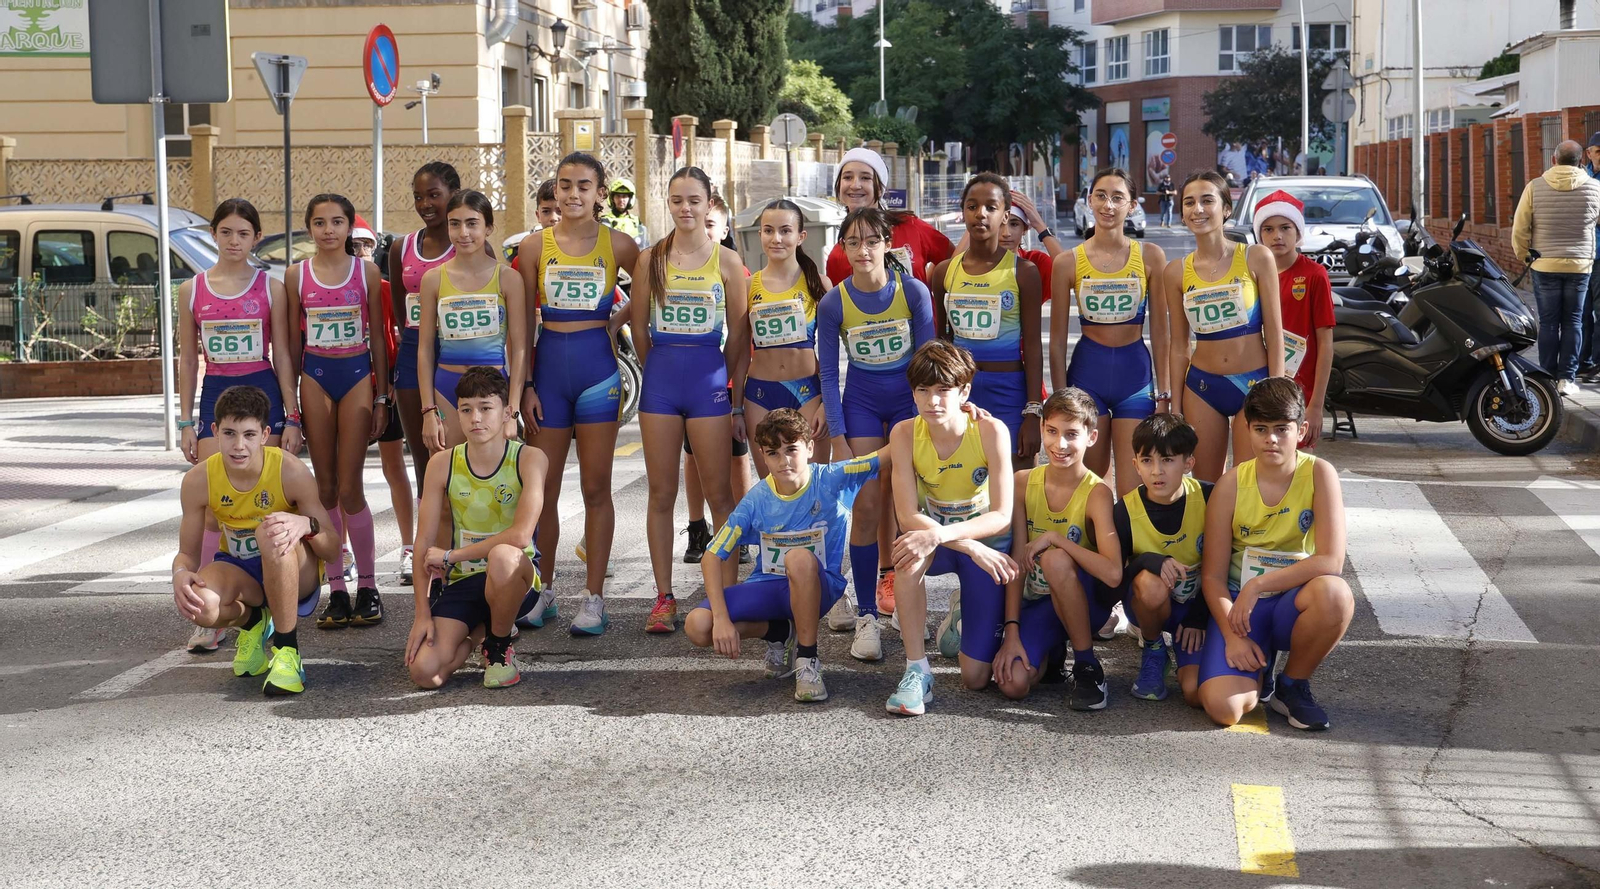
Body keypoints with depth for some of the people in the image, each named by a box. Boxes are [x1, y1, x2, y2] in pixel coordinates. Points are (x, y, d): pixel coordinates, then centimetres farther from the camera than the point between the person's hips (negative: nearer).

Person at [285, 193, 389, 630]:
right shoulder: (297, 275, 4)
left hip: (357, 375, -2)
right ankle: (336, 591, 8)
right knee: (325, 487, 2)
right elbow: (292, 340, 8)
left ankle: (367, 588, 5)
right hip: (315, 377, 2)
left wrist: (381, 397, 2)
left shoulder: (367, 271, 2)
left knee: (349, 488, -6)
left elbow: (377, 336, 4)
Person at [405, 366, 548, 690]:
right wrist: (423, 614, -8)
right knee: (424, 672, -19)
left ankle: (499, 645, -10)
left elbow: (520, 535, -24)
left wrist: (450, 556, -19)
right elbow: (424, 544, -1)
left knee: (501, 555, -41)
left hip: (516, 578, -3)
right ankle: (482, 628, 16)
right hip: (462, 582, 3)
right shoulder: (442, 464, -2)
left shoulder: (529, 459, -11)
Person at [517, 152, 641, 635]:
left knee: (596, 488, 1)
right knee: (542, 487, 6)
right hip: (549, 366, 2)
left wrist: (614, 322, -1)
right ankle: (543, 591, 19)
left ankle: (593, 597, 7)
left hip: (598, 368, -1)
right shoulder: (535, 246, 2)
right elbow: (524, 322, 4)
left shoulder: (618, 245, -1)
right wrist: (525, 386, 0)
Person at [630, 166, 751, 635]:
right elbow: (639, 327, 11)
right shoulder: (650, 259, 4)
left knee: (718, 493, 0)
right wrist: (661, 372, 13)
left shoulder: (727, 261, 1)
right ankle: (664, 596, 10)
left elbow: (738, 334, 3)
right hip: (660, 377, 2)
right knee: (661, 493, 4)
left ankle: (728, 593, 6)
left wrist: (737, 398, 2)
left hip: (710, 377, -2)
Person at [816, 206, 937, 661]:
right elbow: (828, 372, -4)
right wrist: (838, 437, -7)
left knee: (902, 503, -2)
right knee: (865, 507, -6)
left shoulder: (913, 291, -14)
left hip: (908, 398, 0)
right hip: (861, 402, 0)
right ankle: (866, 617, -4)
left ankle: (890, 573, 23)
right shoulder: (833, 303, -11)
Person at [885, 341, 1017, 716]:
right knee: (910, 553, -39)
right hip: (937, 537, 1)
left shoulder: (991, 431, -22)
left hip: (986, 542, -1)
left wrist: (939, 534, -43)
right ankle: (917, 672, -27)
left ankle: (963, 622, 31)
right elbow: (908, 515, -22)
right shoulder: (905, 433, -17)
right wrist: (973, 548, -34)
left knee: (976, 678, -6)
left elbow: (1002, 516, -26)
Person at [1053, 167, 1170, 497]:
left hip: (1135, 373, -1)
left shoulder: (1150, 256, 0)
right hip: (1087, 371, 1)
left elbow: (1159, 330, 3)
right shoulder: (1070, 262, 0)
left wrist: (1164, 391, 1)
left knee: (1133, 491, -4)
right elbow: (1057, 338, 4)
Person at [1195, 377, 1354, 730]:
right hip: (1239, 604, 0)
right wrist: (1233, 635, -18)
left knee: (1334, 593, -37)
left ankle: (1293, 684, -8)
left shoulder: (1319, 474, -10)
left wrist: (1258, 586, -23)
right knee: (1223, 708, -25)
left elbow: (1331, 561, -19)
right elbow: (1213, 575, -4)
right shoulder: (1231, 484, -6)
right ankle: (1259, 668, 14)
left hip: (1291, 602, 0)